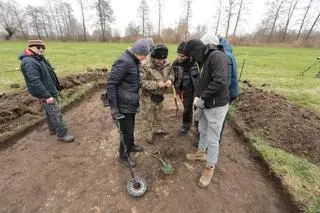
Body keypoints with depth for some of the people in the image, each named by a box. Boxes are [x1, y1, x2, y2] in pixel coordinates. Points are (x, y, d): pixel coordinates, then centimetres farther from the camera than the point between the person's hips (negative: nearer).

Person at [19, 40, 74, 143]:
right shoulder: (29, 62, -22)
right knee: (56, 114, -6)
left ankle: (53, 129, 37)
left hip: (50, 91, 11)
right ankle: (62, 134, 4)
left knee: (49, 112, 21)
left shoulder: (40, 59, 12)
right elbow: (35, 82, -29)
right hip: (45, 94, -10)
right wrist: (47, 96, -30)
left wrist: (56, 87, 22)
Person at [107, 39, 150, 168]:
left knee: (130, 128, 25)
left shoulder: (134, 61, 7)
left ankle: (131, 145, 47)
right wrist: (113, 107, -22)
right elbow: (111, 84, -22)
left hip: (131, 104, 9)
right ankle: (123, 156, 28)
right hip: (124, 105, -9)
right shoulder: (124, 62, -22)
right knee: (126, 132, 6)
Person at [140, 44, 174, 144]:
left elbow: (171, 73, 7)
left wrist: (170, 80, -15)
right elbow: (141, 82, -27)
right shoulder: (145, 65, -27)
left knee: (157, 113, 25)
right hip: (148, 96, -5)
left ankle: (158, 129, 47)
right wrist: (156, 84, -32)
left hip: (160, 95, 5)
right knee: (150, 116, 9)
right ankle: (150, 134, 30)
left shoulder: (167, 63, -10)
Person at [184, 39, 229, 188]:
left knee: (212, 139, 3)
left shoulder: (217, 56, -19)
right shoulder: (204, 59, 11)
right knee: (202, 131, 23)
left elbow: (220, 82, -28)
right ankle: (201, 153, 45)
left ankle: (210, 168, 22)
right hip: (205, 104, 9)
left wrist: (201, 97, -21)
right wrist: (198, 97, 4)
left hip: (217, 106, -9)